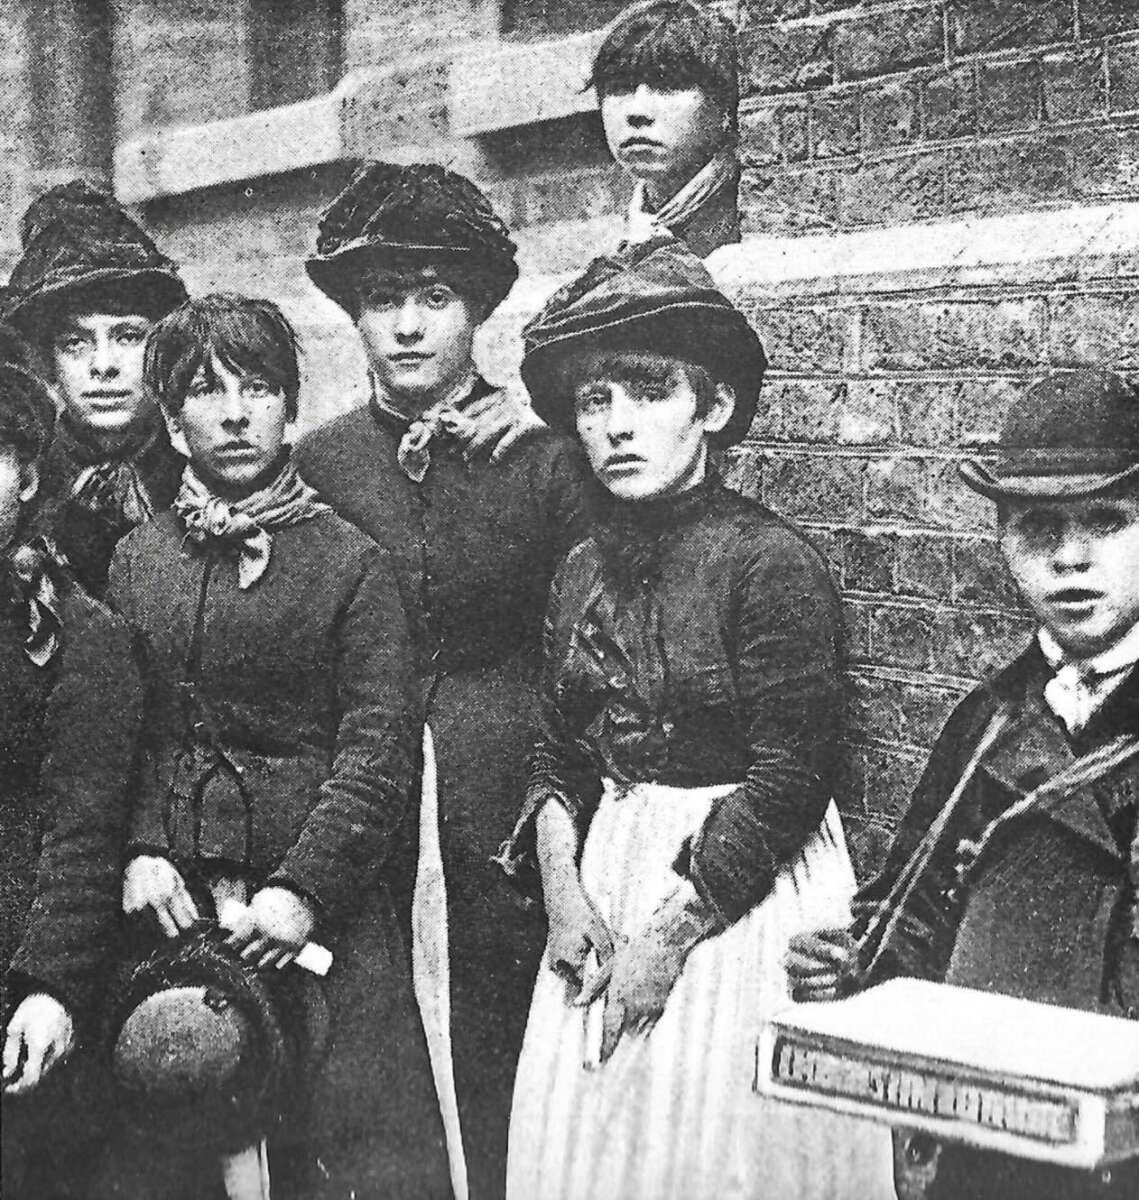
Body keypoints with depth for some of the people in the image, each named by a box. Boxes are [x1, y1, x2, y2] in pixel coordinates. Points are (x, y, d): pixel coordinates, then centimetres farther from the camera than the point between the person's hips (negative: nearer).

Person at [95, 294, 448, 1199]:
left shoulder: (350, 561, -2)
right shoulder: (134, 561, 8)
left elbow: (380, 742, -7)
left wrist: (304, 887, -14)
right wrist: (135, 852, -8)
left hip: (319, 903, -3)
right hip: (167, 898, 3)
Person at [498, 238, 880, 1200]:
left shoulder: (772, 562, -16)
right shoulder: (585, 570, 4)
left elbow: (791, 778, -18)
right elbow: (560, 756, 11)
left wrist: (668, 937, -16)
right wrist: (562, 885, -5)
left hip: (742, 893, -6)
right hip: (609, 879, 6)